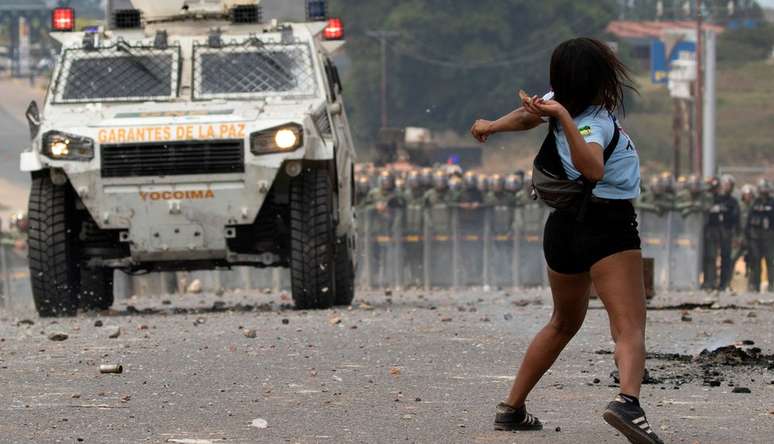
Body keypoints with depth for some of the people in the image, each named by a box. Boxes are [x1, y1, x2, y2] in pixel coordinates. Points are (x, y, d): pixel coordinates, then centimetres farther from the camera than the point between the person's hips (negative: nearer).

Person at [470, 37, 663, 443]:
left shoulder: (561, 103, 4)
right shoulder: (594, 122, -20)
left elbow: (529, 113, 26)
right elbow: (593, 169, -40)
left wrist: (492, 127, 44)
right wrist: (564, 119, -41)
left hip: (564, 223, 9)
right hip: (607, 224, -9)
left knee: (564, 322, 27)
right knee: (630, 329, -19)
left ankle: (511, 408, 30)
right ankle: (628, 400, -45)